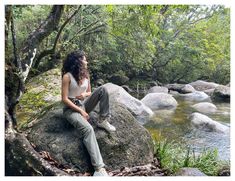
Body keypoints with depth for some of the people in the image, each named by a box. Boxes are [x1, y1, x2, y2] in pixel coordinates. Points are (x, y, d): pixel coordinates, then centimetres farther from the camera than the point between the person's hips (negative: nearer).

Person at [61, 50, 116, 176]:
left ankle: (102, 121, -7)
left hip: (84, 105, 6)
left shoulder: (85, 74, 4)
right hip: (71, 109, -6)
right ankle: (99, 168, -38)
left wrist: (85, 94, -11)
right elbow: (64, 99, -17)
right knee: (88, 129, -33)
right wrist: (81, 111, -18)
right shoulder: (67, 76, -15)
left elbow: (89, 92, 15)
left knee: (102, 89, -13)